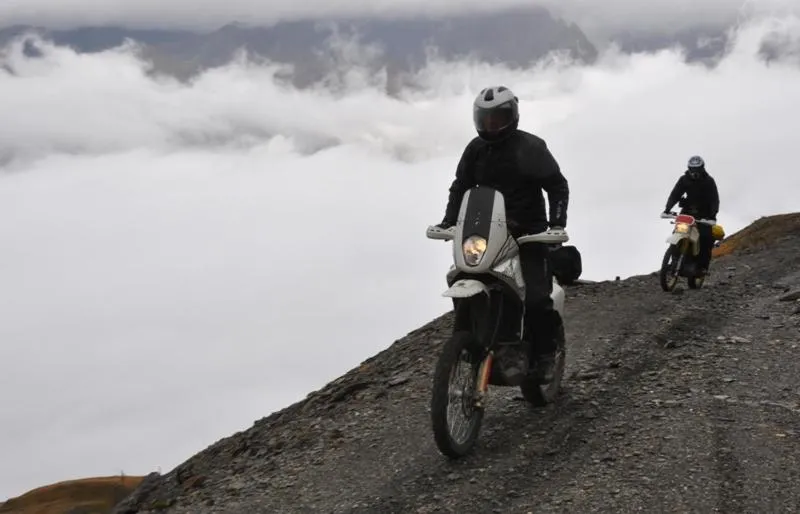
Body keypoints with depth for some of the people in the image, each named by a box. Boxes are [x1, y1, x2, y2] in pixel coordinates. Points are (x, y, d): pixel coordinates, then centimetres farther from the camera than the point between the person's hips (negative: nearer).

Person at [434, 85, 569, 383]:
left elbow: (558, 185, -4)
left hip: (528, 234, -4)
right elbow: (461, 187, 13)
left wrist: (557, 222, -17)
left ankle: (544, 355, 4)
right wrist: (448, 221, -1)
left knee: (535, 298, -16)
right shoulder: (476, 149, 7)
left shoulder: (530, 147, -6)